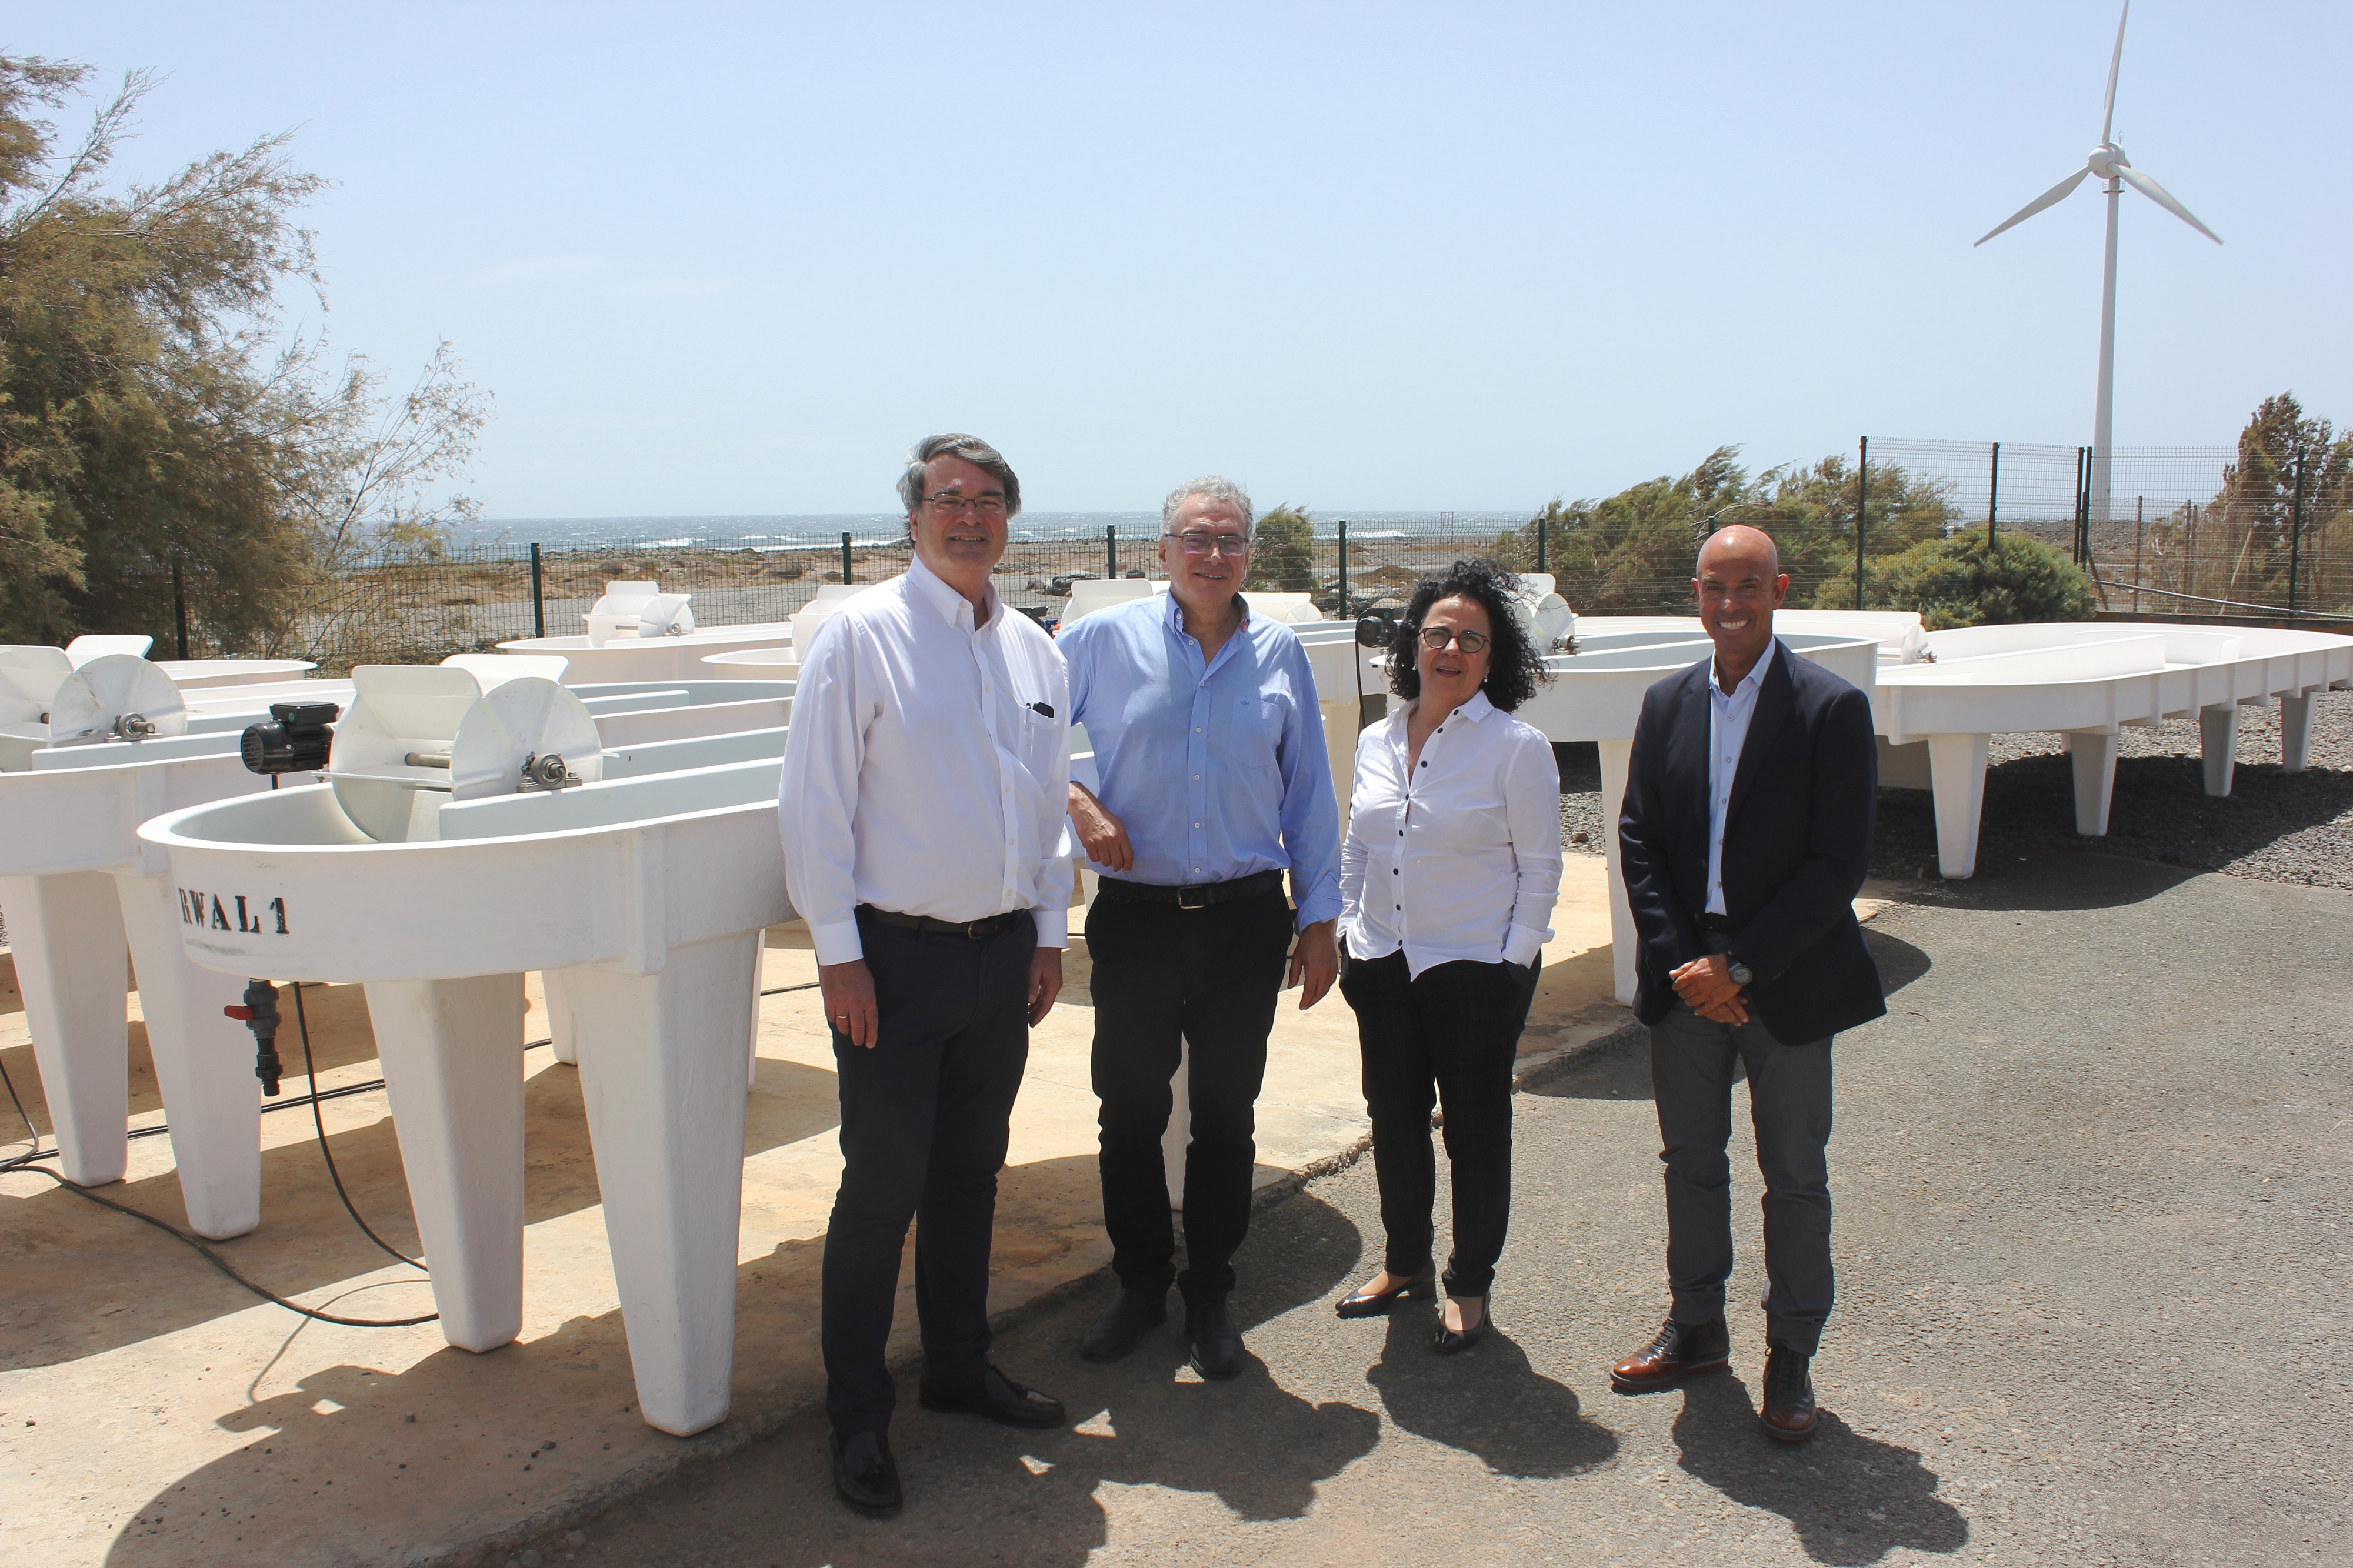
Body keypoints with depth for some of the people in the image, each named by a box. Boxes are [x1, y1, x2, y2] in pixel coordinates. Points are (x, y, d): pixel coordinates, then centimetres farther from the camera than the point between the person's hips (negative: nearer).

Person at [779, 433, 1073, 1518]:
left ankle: (959, 1366, 34)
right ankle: (857, 1415, 16)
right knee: (882, 1187, 0)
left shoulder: (1033, 651, 10)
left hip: (1004, 954, 5)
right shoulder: (860, 634, -7)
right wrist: (839, 952, -12)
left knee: (970, 1175, 17)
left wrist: (1049, 933, 12)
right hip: (898, 953, -5)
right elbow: (816, 802, -9)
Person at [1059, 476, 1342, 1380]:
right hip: (1136, 919, -1)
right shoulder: (1103, 641, -1)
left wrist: (1319, 920, 6)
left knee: (1227, 1117, 10)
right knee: (1130, 1113, 8)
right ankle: (1141, 1285, 29)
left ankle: (1209, 1297, 27)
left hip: (1245, 920, 1)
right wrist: (1077, 802, -9)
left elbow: (1309, 796, 8)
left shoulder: (1279, 653, 5)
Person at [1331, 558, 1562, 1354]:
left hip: (1476, 971, -5)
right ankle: (1405, 1264, 35)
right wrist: (1351, 937, 8)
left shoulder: (1517, 746, -9)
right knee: (1394, 1122, 15)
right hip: (1384, 966, 5)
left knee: (1476, 1134, 8)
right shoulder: (1376, 742, 6)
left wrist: (1513, 968, -11)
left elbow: (1540, 868, -8)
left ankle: (1470, 1286, 25)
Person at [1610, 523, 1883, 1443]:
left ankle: (1790, 1354, 23)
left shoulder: (1833, 709, -8)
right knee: (1691, 1160, 15)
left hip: (1786, 981, -4)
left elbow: (1838, 863, -13)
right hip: (1686, 977, 4)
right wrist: (1680, 960, -7)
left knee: (1794, 1175, 8)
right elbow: (1637, 840, 5)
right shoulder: (1667, 705, 6)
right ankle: (1697, 1327, 32)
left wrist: (1740, 967, -16)